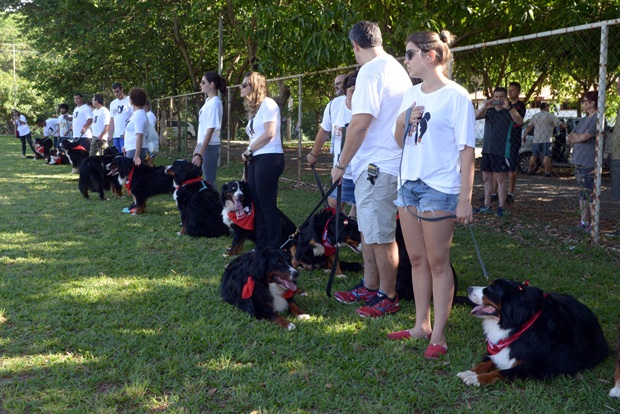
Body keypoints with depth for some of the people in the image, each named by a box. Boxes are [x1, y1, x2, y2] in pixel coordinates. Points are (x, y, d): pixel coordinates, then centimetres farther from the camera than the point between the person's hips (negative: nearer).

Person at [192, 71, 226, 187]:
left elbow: (210, 131, -20)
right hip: (202, 145, 9)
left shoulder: (215, 103, -14)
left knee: (209, 182, -5)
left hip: (210, 146, -9)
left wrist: (200, 154, -23)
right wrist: (197, 148, 18)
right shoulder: (208, 101, 12)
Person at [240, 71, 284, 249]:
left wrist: (249, 151, -7)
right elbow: (255, 136, 15)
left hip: (269, 158, -9)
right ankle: (261, 246, 15)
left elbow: (269, 134, -15)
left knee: (267, 204, -6)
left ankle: (274, 247, 0)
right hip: (256, 159, 9)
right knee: (257, 203, 9)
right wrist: (248, 154, 2)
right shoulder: (254, 108, 19)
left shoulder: (268, 104, -8)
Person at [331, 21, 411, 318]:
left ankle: (388, 298, 8)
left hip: (376, 167, -10)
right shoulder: (397, 69, 14)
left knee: (380, 237, -1)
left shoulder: (370, 71, -16)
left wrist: (341, 164, -12)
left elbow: (360, 124, -20)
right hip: (382, 164, 10)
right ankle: (370, 287, 29)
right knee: (368, 230, 18)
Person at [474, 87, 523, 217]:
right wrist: (484, 107, -19)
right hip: (487, 149, 5)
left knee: (501, 179, -5)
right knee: (487, 179, 10)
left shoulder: (510, 110, 0)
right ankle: (487, 206, 19)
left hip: (502, 151, -5)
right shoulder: (489, 110, 12)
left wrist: (508, 108, -28)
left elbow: (519, 121, -18)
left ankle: (501, 207, -2)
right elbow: (475, 117, -2)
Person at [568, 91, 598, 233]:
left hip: (589, 163, -9)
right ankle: (584, 221, 16)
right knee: (582, 192, 11)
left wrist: (574, 136, 3)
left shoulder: (598, 119, -10)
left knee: (590, 193, -9)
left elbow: (584, 137, -17)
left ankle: (594, 223, -6)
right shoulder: (584, 120, 19)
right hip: (578, 161, 9)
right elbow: (570, 137, 15)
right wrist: (578, 137, -6)